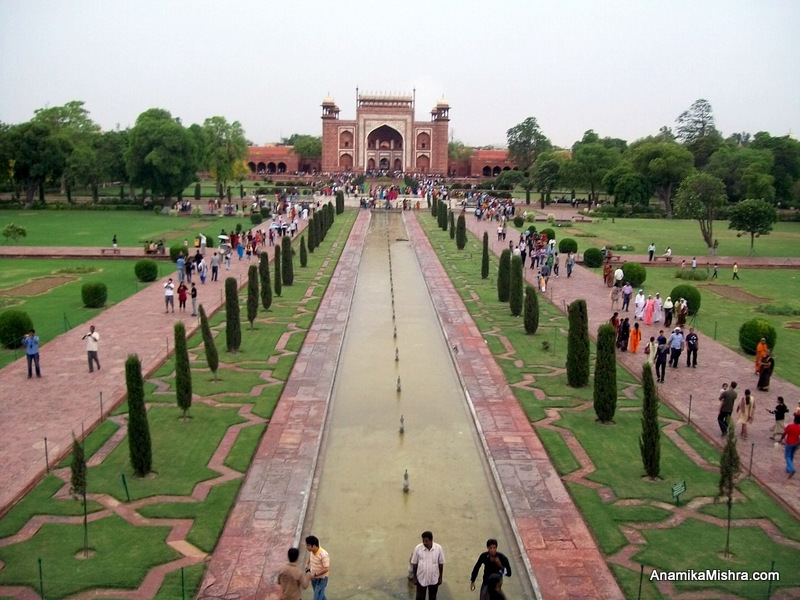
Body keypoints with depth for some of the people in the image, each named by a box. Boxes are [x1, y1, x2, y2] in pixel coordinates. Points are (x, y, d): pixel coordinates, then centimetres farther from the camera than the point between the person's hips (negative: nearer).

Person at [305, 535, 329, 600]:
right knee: (320, 595, 24)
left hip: (321, 579, -7)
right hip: (314, 577, 7)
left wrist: (315, 574, -29)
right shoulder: (311, 551, -8)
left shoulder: (323, 554, -30)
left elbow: (326, 569, -27)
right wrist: (307, 567, -6)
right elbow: (309, 560, 12)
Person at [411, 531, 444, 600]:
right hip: (421, 579, -1)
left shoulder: (438, 548, -15)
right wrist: (414, 577, -2)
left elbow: (441, 563, -3)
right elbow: (414, 564, -6)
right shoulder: (418, 548, -17)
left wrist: (440, 577, 2)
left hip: (434, 579, 1)